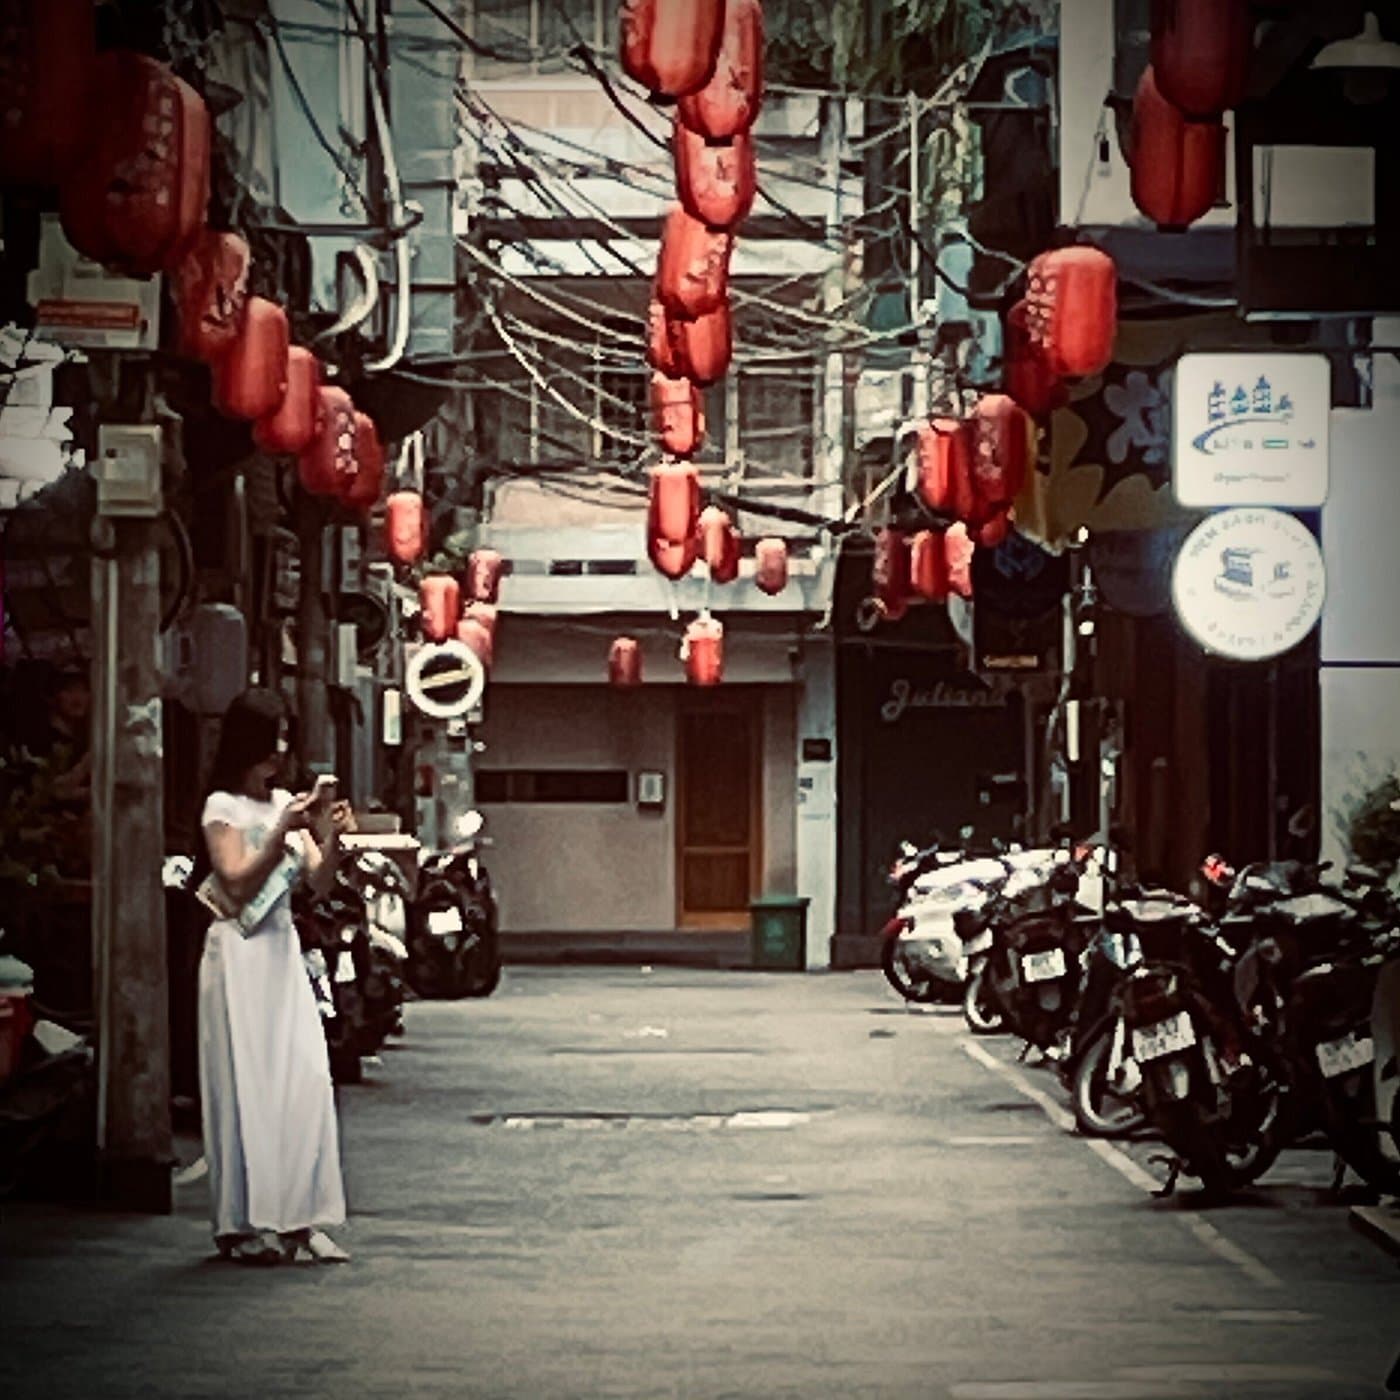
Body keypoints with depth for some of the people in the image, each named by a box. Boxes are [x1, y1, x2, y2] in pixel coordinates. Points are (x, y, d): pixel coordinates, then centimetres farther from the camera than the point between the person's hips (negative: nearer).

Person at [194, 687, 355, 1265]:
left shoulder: (286, 803, 12)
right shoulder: (223, 806, -5)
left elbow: (319, 884, 8)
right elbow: (238, 883, -13)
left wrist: (330, 837, -10)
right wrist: (283, 832, -19)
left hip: (284, 952, 6)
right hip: (239, 953, -6)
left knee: (304, 1081, -1)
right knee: (247, 1086, -5)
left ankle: (296, 1217, 2)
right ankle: (243, 1223, -1)